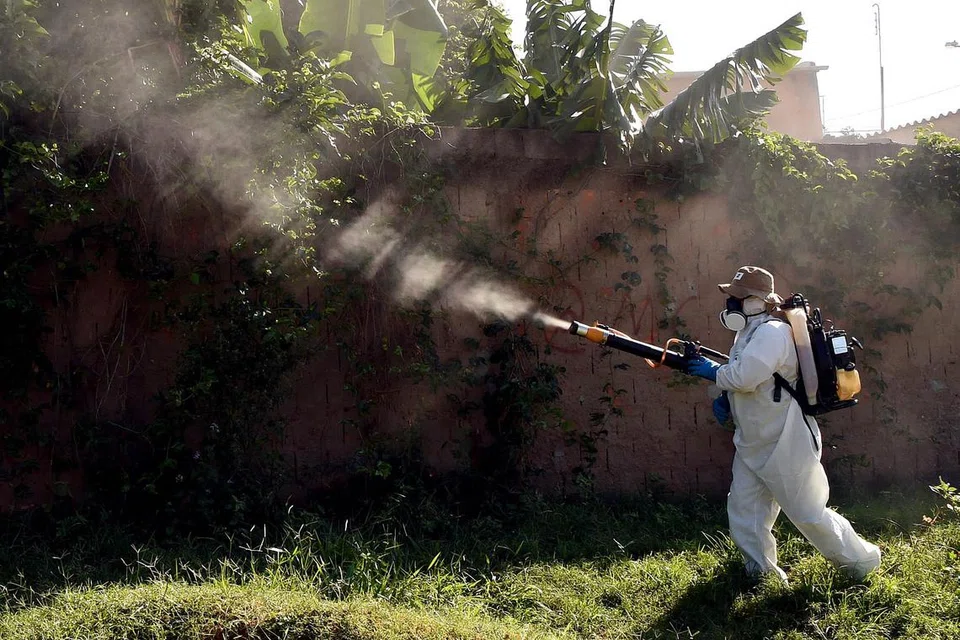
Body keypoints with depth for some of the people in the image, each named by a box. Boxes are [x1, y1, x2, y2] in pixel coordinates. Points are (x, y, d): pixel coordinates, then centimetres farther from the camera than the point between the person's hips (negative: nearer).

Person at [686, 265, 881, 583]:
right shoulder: (749, 333, 11)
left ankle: (861, 560, 22)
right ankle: (761, 574, 25)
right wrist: (725, 398, 0)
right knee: (744, 511, 10)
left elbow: (745, 376, -33)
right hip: (753, 443, 10)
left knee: (809, 513, 2)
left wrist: (713, 371, -15)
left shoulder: (772, 333, -22)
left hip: (785, 445, -10)